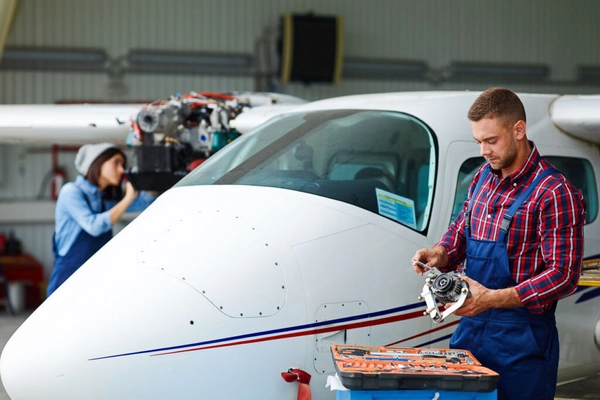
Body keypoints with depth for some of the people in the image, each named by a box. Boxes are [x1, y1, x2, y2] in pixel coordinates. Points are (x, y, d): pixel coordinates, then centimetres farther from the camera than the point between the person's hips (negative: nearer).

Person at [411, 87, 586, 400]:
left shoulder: (553, 193, -15)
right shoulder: (483, 177, 9)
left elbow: (564, 275, -19)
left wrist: (492, 298, -26)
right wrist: (439, 254, -1)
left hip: (520, 339, -7)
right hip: (470, 326, 7)